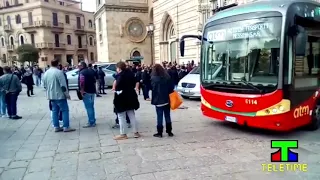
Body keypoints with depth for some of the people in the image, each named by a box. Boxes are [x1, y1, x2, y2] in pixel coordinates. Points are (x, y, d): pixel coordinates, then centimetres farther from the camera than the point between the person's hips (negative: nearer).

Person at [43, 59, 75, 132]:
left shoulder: (46, 73, 10)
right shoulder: (59, 72, -14)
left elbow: (44, 85, 15)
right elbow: (63, 85, -18)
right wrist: (67, 94, -10)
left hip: (51, 96, 8)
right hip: (59, 95, -8)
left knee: (55, 111, 12)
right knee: (65, 110, -1)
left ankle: (56, 127, 15)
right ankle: (66, 127, -2)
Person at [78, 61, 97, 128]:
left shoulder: (82, 72, -11)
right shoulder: (91, 71, 15)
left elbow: (82, 82, -24)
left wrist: (82, 91, -17)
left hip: (86, 92, -9)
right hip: (92, 91, 9)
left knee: (88, 108, -4)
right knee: (91, 107, 16)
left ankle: (91, 122, -2)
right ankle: (93, 121, 23)